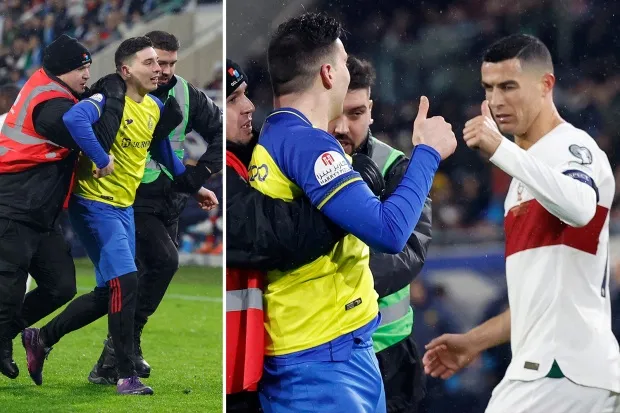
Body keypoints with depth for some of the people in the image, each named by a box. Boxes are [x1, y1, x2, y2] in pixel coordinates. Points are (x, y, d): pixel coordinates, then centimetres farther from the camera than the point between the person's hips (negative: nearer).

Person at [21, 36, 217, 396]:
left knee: (110, 293, 11)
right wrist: (102, 159, -36)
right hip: (95, 205, -9)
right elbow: (74, 119, -40)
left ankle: (41, 338, 28)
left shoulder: (155, 108, 7)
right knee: (126, 282, -17)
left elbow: (164, 152, 24)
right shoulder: (108, 102, -20)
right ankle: (126, 377, -11)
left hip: (124, 207, 9)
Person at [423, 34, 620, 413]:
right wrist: (475, 341, 25)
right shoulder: (528, 172, 23)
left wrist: (501, 150, -37)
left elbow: (579, 209, -33)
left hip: (563, 370, -10)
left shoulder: (573, 149, -7)